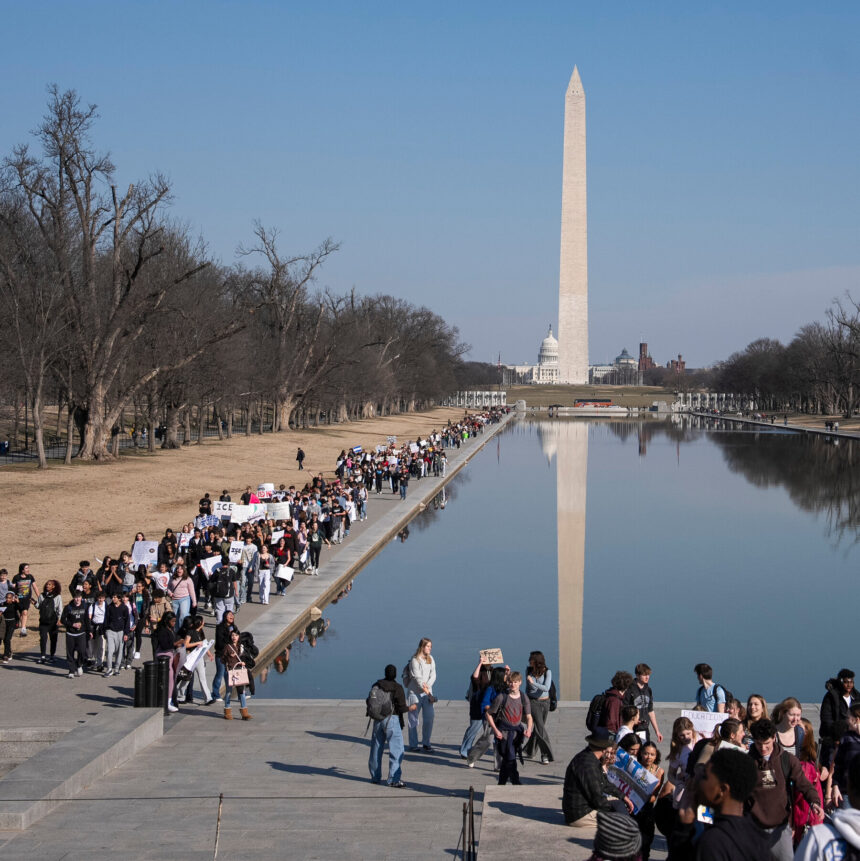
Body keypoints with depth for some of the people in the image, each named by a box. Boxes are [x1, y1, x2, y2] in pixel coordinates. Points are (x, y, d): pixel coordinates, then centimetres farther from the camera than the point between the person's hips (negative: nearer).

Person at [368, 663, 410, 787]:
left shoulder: (376, 686, 3)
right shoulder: (397, 689, -11)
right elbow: (402, 708, -12)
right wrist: (411, 708, 6)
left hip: (378, 720, 5)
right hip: (392, 720, -5)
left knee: (376, 748, 16)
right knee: (396, 750, -2)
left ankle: (375, 776, 25)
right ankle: (394, 779, -8)